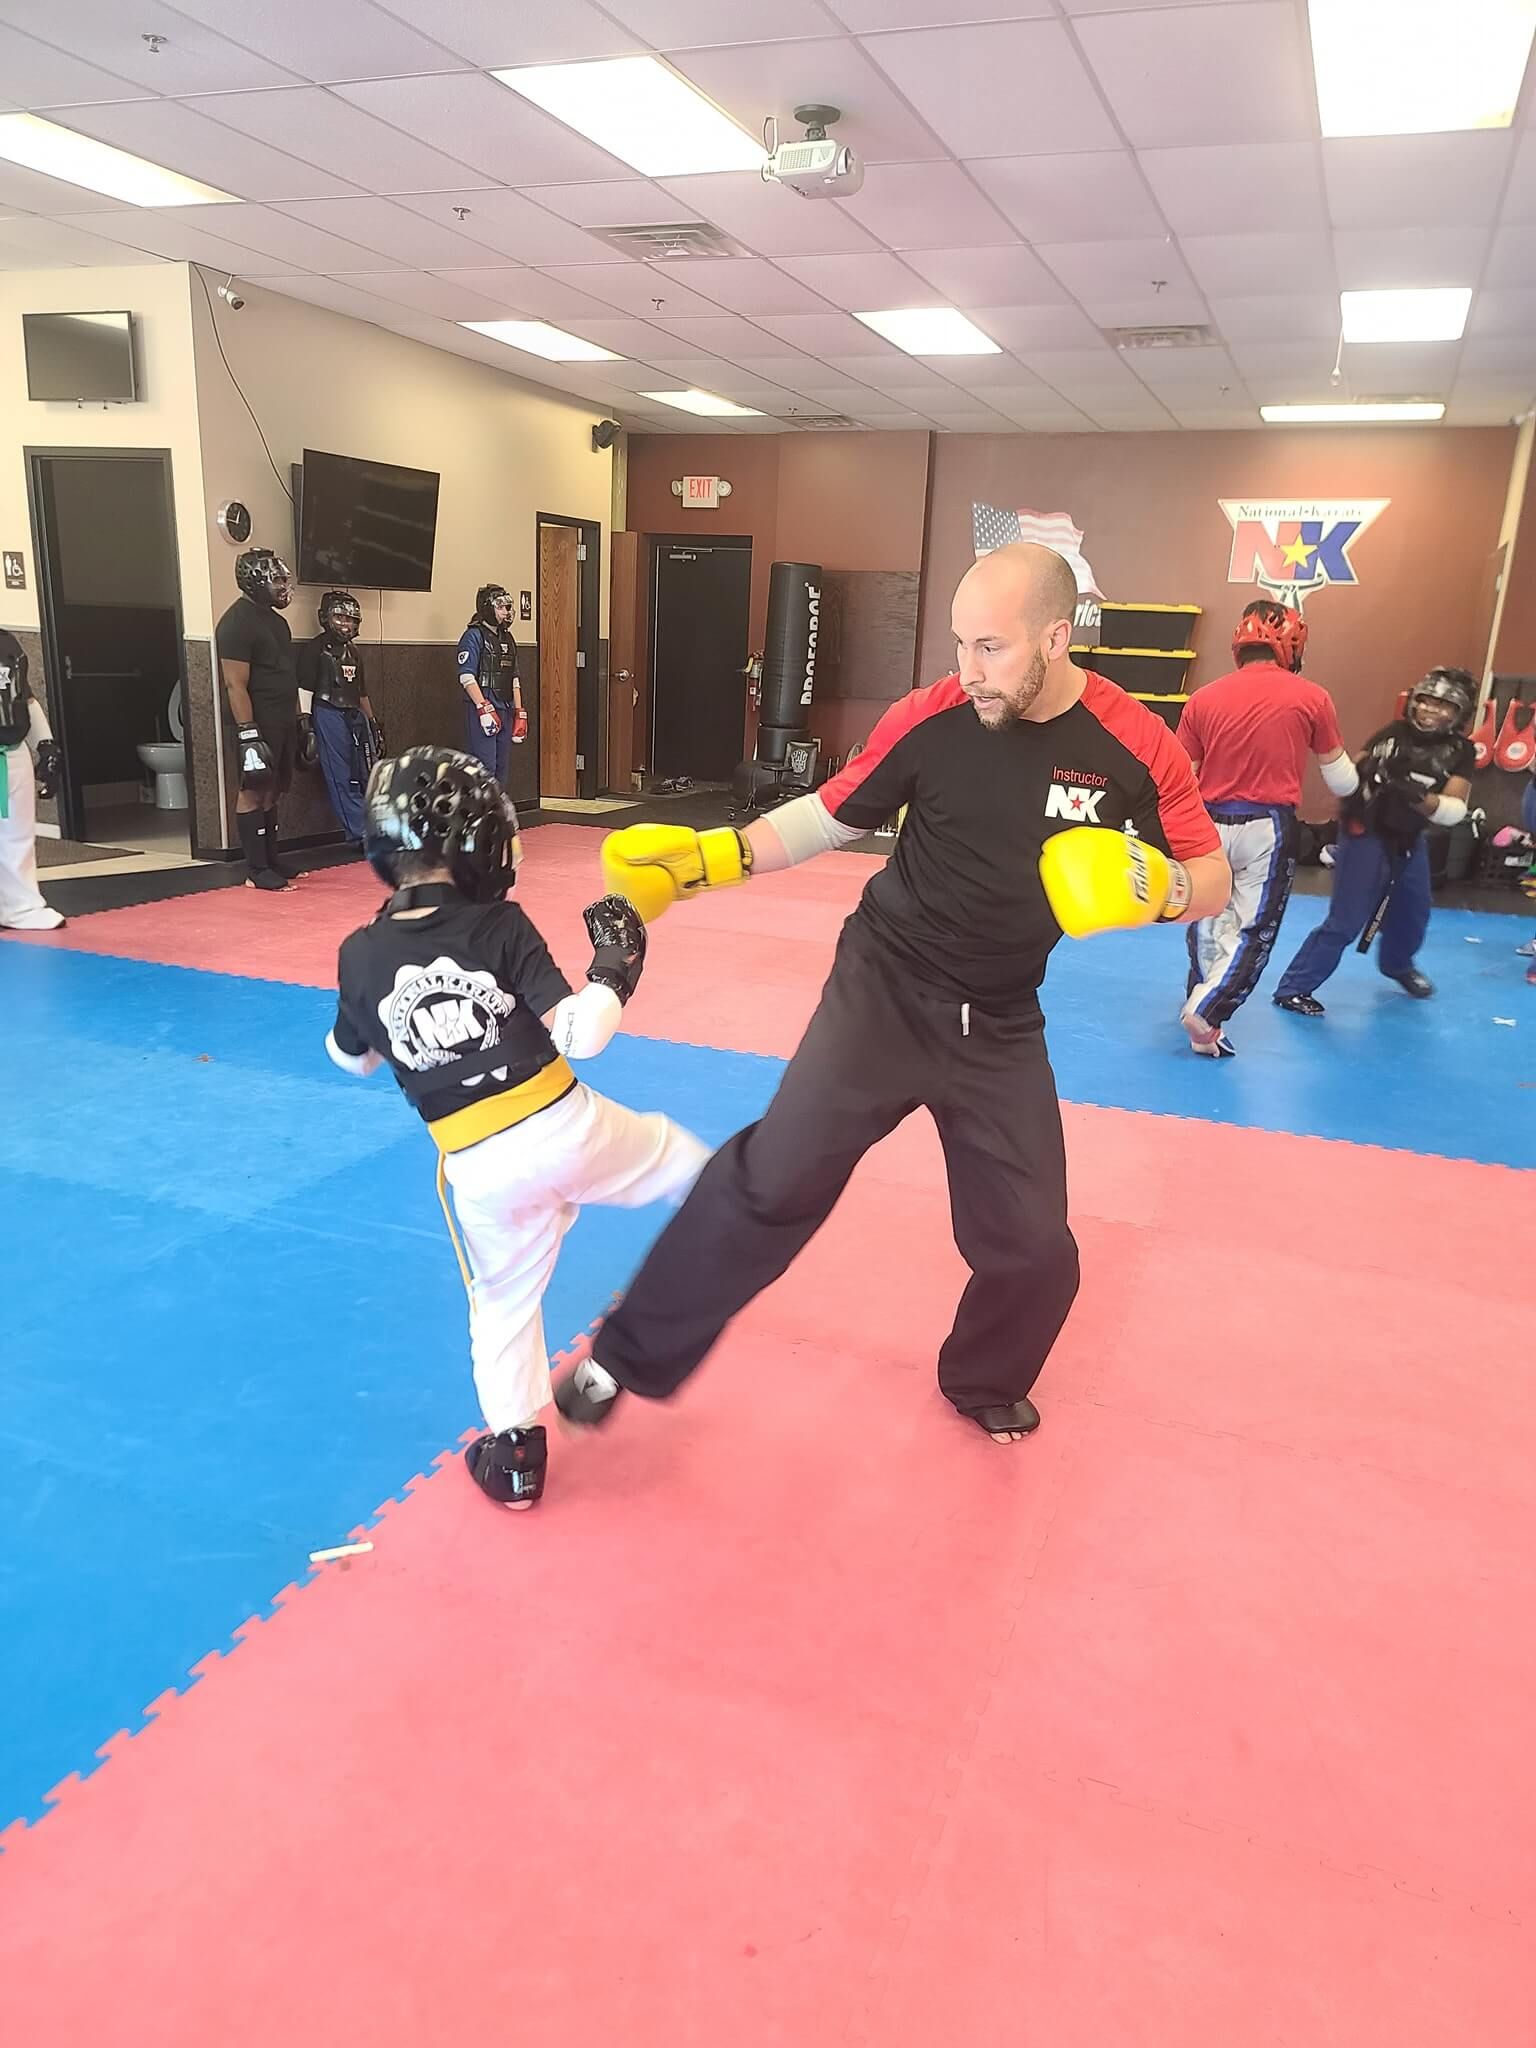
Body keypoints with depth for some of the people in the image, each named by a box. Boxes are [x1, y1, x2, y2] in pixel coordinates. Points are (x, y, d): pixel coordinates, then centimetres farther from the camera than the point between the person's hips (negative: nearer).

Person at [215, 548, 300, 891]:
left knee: (271, 792, 13)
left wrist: (297, 721, 20)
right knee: (253, 792, -4)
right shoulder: (237, 622, -13)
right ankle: (257, 871, -1)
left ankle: (271, 861, 20)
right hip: (259, 724, -9)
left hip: (283, 721, 9)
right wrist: (248, 734, -23)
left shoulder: (276, 620, 16)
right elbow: (236, 685, -18)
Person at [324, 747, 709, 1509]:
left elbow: (351, 1058, 14)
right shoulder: (501, 927, -11)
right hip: (565, 1126, -2)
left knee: (502, 1304, 22)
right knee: (675, 1153, 28)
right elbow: (582, 1035, -15)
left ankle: (513, 1452, 30)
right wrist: (616, 966, 1)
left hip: (479, 1168, 2)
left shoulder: (361, 955, -3)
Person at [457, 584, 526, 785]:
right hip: (481, 711, -8)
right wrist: (485, 709, -20)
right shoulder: (473, 636, -7)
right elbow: (466, 676, -14)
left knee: (502, 767, 10)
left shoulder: (507, 638, 17)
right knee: (485, 767, -11)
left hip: (505, 710, 8)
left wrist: (519, 714, 14)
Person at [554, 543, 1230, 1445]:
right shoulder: (930, 719, -13)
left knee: (1033, 1245, 7)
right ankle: (632, 1358, -2)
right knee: (778, 1175, -18)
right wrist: (711, 855, -11)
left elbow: (1215, 881, -3)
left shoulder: (1138, 747, -13)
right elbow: (831, 815, 1)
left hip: (1002, 1024, 2)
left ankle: (986, 1382, 39)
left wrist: (1152, 884, -26)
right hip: (884, 989, -1)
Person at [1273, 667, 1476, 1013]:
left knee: (1413, 914, 22)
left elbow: (1455, 811, -15)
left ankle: (1398, 965, 53)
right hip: (1366, 836, -5)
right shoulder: (1393, 734, -9)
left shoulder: (1459, 751, -4)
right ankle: (1294, 988, -3)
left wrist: (1419, 798, -32)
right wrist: (1365, 773, -29)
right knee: (1346, 920, -11)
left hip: (1409, 842, 5)